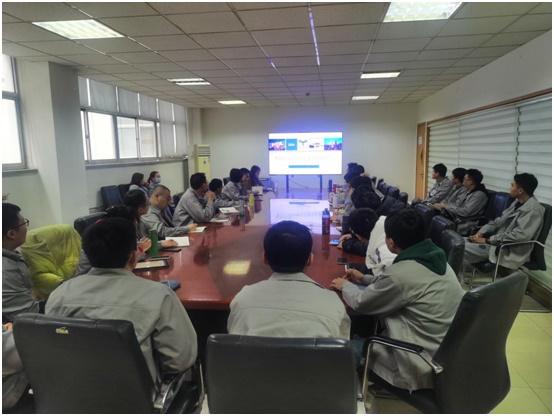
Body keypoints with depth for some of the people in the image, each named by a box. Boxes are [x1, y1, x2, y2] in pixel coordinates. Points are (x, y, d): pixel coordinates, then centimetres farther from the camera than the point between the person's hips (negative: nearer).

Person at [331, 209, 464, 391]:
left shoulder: (402, 273, -26)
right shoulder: (435, 258, 0)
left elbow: (361, 303, -9)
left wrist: (345, 286, 9)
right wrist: (364, 279, 20)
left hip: (428, 368, -8)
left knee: (351, 347, 8)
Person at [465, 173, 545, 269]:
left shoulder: (533, 209, -17)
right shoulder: (518, 202, 12)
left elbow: (520, 235, -27)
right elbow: (500, 220, 16)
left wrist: (488, 240, -22)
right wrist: (481, 232, -1)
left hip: (510, 251, -9)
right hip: (497, 241, 9)